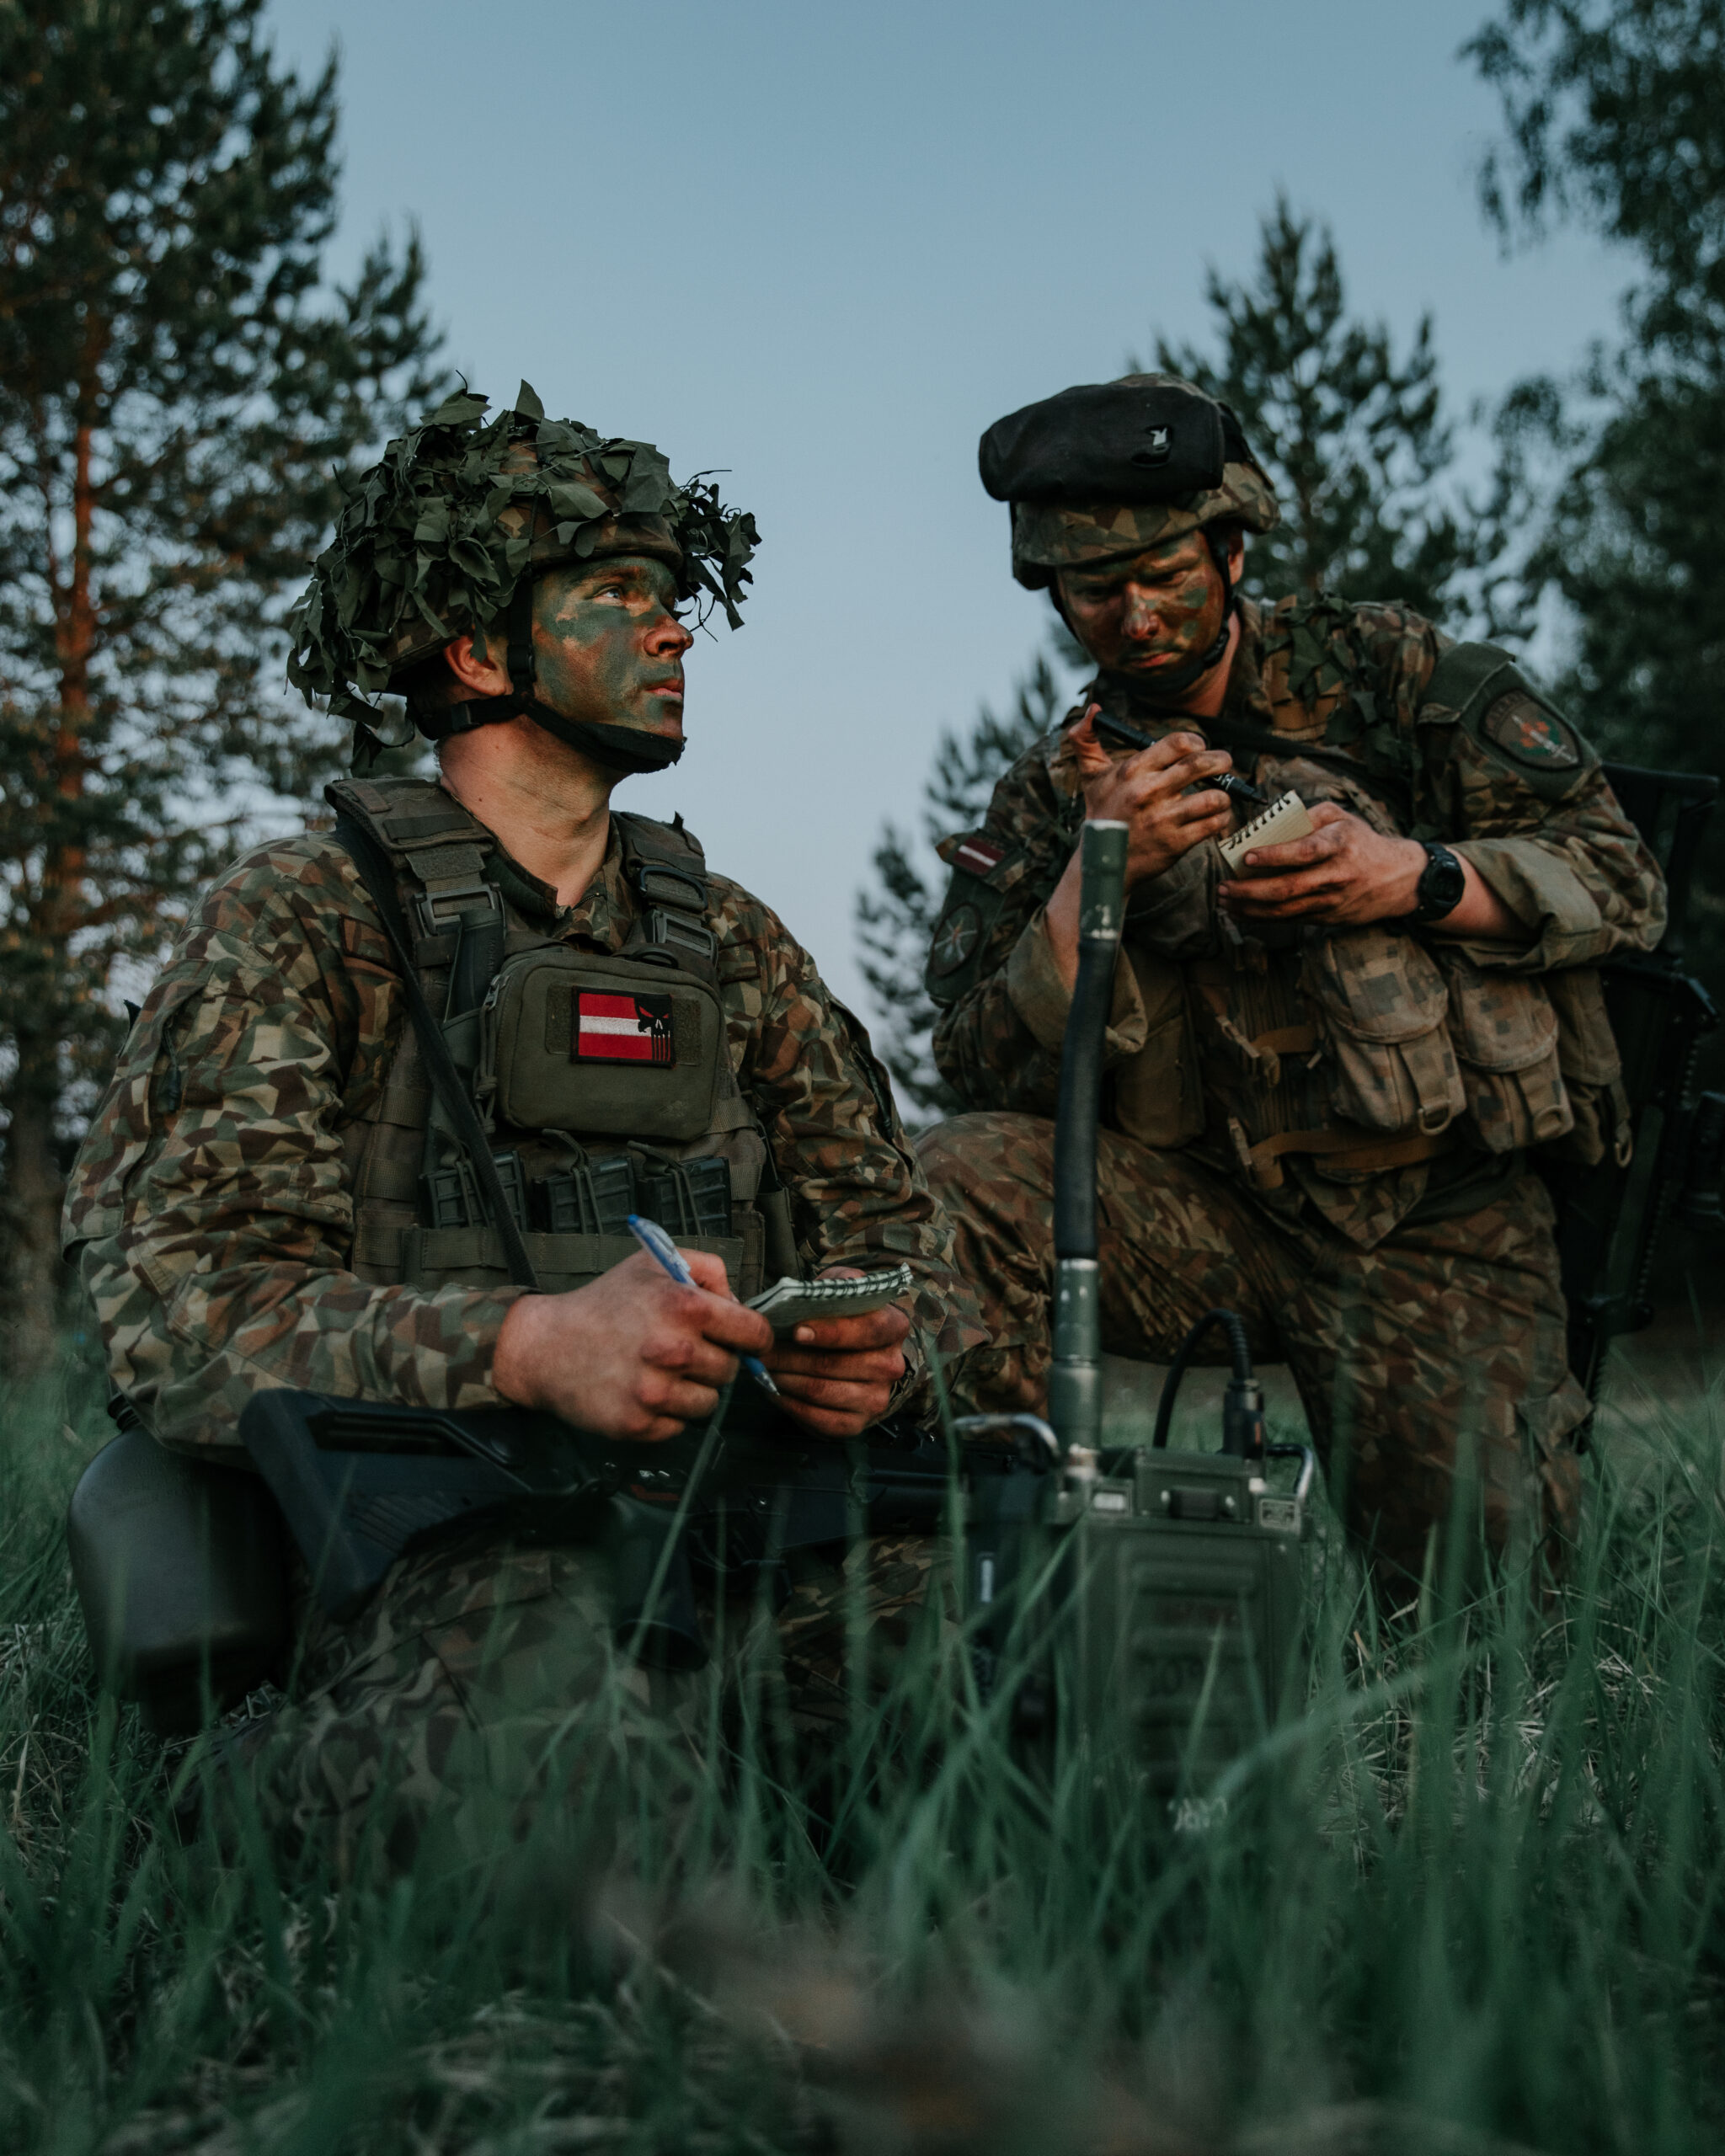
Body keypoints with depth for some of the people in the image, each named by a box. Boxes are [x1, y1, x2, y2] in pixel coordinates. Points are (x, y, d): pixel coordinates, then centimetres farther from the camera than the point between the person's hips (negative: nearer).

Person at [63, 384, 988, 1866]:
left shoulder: (729, 940, 21)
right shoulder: (300, 921, 4)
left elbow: (903, 1235, 20)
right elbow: (182, 1304, -7)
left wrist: (878, 1349, -7)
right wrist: (524, 1345, -25)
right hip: (431, 1556, -5)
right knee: (569, 1736, -41)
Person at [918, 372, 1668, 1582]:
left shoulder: (1390, 674, 6)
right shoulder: (1050, 802, 9)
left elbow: (1623, 880, 4)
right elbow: (992, 1078, -2)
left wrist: (1417, 879, -14)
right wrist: (1095, 880, -16)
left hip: (1443, 1216, -1)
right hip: (1211, 1201, 1)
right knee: (949, 1194, -26)